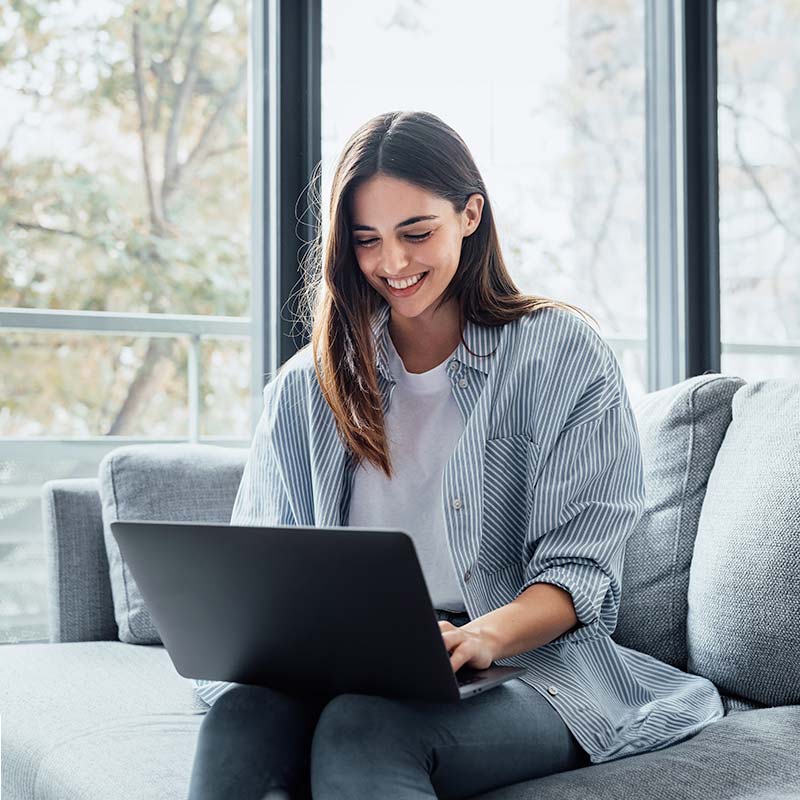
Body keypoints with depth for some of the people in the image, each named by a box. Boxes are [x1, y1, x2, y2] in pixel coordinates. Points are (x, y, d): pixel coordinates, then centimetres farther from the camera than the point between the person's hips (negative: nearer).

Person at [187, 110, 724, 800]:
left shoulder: (563, 352, 6)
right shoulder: (307, 385, 17)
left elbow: (582, 567, -3)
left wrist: (484, 636, -24)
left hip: (527, 665, -2)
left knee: (365, 727, -37)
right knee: (241, 716, -33)